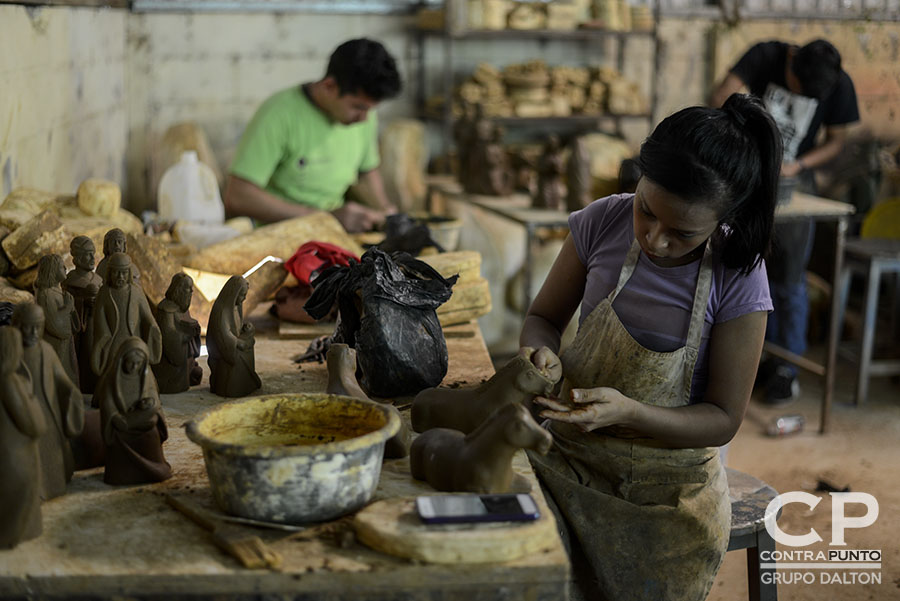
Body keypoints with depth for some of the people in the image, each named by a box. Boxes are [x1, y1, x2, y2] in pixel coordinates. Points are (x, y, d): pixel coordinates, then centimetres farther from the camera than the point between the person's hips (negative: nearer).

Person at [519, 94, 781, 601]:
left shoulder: (738, 278, -14)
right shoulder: (604, 222, -8)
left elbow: (723, 419, -9)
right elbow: (544, 318, 6)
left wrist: (628, 412, -26)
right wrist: (541, 353, -18)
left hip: (672, 479, -1)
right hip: (573, 457, 2)